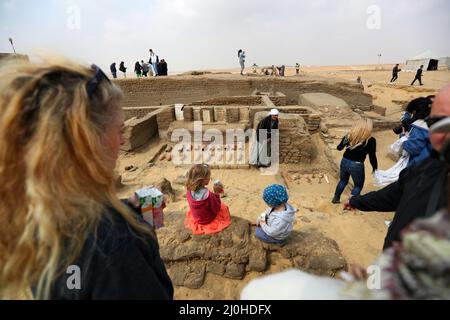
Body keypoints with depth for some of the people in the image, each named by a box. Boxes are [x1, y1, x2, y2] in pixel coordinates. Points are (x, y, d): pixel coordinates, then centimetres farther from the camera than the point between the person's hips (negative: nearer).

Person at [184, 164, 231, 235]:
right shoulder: (208, 195, -37)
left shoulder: (189, 191, -19)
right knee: (224, 207, 18)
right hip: (208, 221, -5)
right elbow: (216, 209, -22)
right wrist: (216, 194, -25)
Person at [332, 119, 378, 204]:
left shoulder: (349, 135, 0)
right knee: (358, 185, 19)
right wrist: (375, 167, 6)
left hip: (344, 161, 5)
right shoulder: (371, 140, -11)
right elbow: (372, 157, -10)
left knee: (343, 180, 27)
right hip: (356, 165, -5)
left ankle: (336, 198, 37)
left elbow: (339, 148, 11)